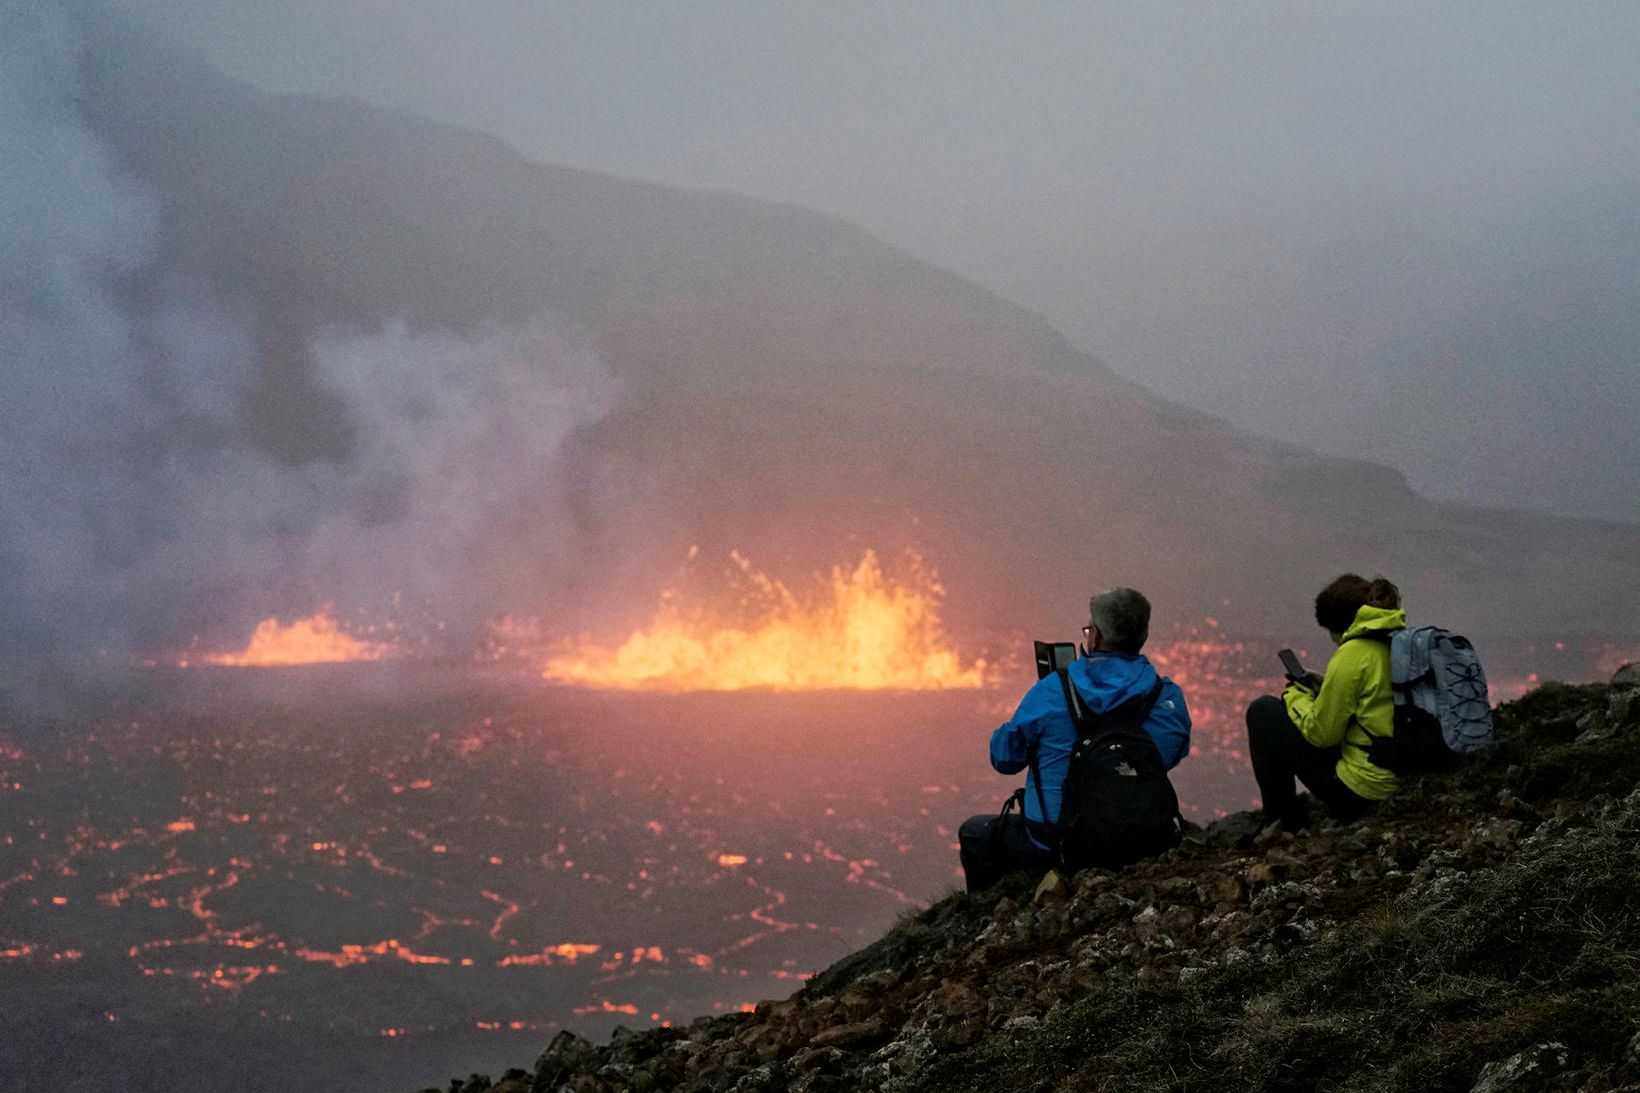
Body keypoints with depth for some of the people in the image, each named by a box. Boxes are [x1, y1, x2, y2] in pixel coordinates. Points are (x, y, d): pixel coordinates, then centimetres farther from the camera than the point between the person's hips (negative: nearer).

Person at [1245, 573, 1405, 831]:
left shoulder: (1353, 654, -16)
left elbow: (1322, 733, -11)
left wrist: (1295, 695, 7)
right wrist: (1325, 687, 19)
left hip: (1357, 790, -8)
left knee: (1262, 711, 7)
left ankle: (1282, 817, 14)